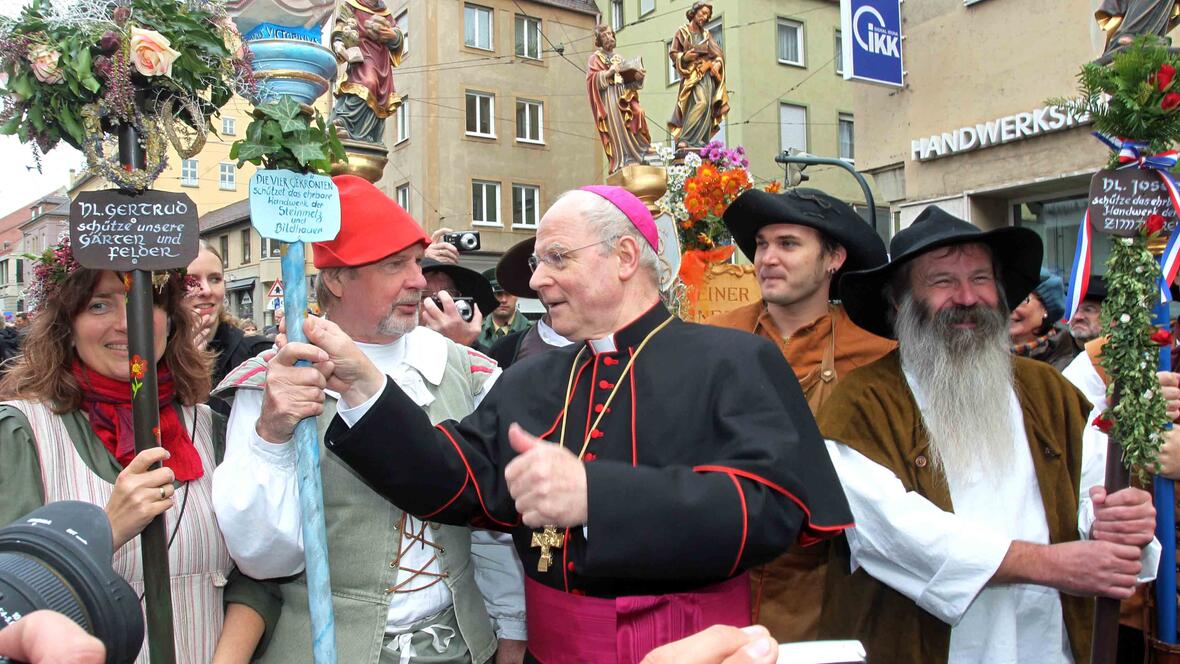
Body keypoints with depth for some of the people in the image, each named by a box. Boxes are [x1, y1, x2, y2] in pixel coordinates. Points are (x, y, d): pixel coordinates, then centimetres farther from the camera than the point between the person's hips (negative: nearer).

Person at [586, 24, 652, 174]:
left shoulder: (619, 57, 25)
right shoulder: (596, 57, 9)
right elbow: (592, 78, -5)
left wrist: (638, 76, -1)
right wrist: (609, 72, -18)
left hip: (623, 95, 5)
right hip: (608, 97, -5)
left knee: (637, 113, -19)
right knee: (616, 128, -17)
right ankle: (620, 165, -20)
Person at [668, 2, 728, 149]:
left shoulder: (707, 34, 21)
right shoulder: (682, 31, 9)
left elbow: (718, 53, 16)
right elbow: (673, 53, 5)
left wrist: (718, 63, -5)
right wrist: (685, 56, -14)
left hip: (708, 74, 5)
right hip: (692, 74, -5)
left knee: (708, 107, -6)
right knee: (701, 102, -26)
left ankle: (701, 142, -6)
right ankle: (685, 139, -27)